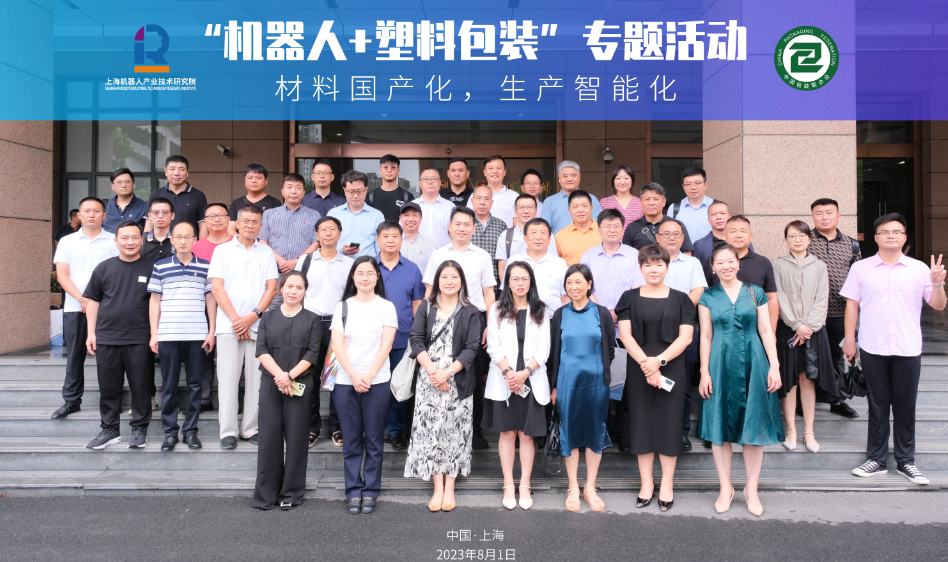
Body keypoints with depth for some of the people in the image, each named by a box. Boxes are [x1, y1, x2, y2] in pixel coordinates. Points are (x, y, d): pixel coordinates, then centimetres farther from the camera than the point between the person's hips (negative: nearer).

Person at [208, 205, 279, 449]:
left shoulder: (266, 253, 11)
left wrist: (253, 315, -8)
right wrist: (236, 319, -8)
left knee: (256, 379, 3)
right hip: (229, 325, -1)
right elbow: (217, 287, 0)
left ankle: (251, 429, 12)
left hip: (258, 325, 1)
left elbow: (271, 287, 5)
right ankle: (228, 431, 6)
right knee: (228, 379, -1)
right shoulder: (222, 250, 6)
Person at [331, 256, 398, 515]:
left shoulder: (387, 307, 5)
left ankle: (370, 491, 15)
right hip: (345, 381, 2)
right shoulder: (342, 307, 9)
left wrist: (369, 376, -13)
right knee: (351, 440, 6)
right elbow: (337, 345, 1)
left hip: (377, 382, -1)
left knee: (374, 440, 4)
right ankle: (353, 492, 16)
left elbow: (386, 345, -3)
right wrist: (354, 376, -12)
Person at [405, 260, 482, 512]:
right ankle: (437, 488, 8)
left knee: (454, 431, 2)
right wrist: (432, 371, -13)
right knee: (430, 430, 0)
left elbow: (471, 348, -4)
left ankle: (449, 489, 11)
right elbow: (416, 340, 0)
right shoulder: (426, 308, 8)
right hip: (428, 379, 1)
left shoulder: (471, 312, 3)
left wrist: (447, 373, -14)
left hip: (458, 381, -1)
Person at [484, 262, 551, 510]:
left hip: (532, 380, 0)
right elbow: (493, 345, -1)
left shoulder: (540, 311, 7)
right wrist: (508, 372, -13)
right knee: (507, 432, 5)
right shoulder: (497, 310, 6)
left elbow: (544, 348, 1)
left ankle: (525, 485, 12)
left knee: (527, 433, 3)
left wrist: (525, 372, -12)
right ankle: (508, 485, 12)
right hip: (503, 380, 0)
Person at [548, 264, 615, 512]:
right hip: (568, 381, 0)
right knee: (569, 432, 5)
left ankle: (590, 489, 20)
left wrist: (600, 371, 0)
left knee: (595, 431, 6)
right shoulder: (560, 315, 3)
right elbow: (553, 352, 5)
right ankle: (573, 489, 18)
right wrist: (554, 385, 4)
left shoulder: (601, 313, 2)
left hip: (595, 381, 0)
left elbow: (610, 349, 8)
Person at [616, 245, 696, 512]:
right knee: (641, 423, 4)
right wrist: (646, 364, -16)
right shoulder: (630, 298, 5)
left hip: (672, 370, 0)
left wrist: (659, 360, -16)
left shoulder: (680, 299, 4)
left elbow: (686, 337, -4)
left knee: (669, 423, 3)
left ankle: (667, 485, 14)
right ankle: (646, 483, 16)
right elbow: (625, 334, -4)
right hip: (638, 370, 1)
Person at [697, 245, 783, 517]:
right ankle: (726, 488, 18)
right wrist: (704, 373, 0)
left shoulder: (755, 293, 5)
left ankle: (751, 490, 18)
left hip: (753, 364, 0)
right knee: (721, 426, 4)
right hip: (721, 365, 0)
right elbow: (706, 337, 4)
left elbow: (766, 332, 3)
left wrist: (774, 367, -3)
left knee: (754, 426, 4)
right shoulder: (708, 298, 4)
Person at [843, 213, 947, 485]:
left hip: (908, 349, 1)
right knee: (878, 405, 8)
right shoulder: (860, 268, 2)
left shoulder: (919, 269, 3)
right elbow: (852, 304, 4)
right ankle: (876, 458, 18)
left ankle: (905, 461, 20)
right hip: (872, 348, 0)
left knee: (905, 406, 8)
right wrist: (849, 339, 1)